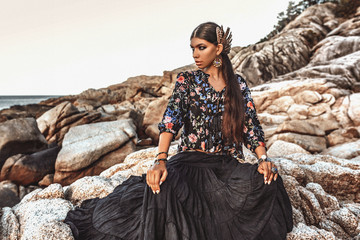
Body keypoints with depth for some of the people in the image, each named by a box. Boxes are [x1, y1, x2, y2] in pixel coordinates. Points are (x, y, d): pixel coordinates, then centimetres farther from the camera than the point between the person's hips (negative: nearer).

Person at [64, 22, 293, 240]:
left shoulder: (239, 84, 9)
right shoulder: (186, 80, 4)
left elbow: (251, 125, 6)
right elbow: (171, 120, -11)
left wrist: (264, 158, -14)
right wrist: (160, 160, -27)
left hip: (229, 164, 2)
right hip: (190, 160, -1)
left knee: (268, 182, -29)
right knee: (164, 186, -35)